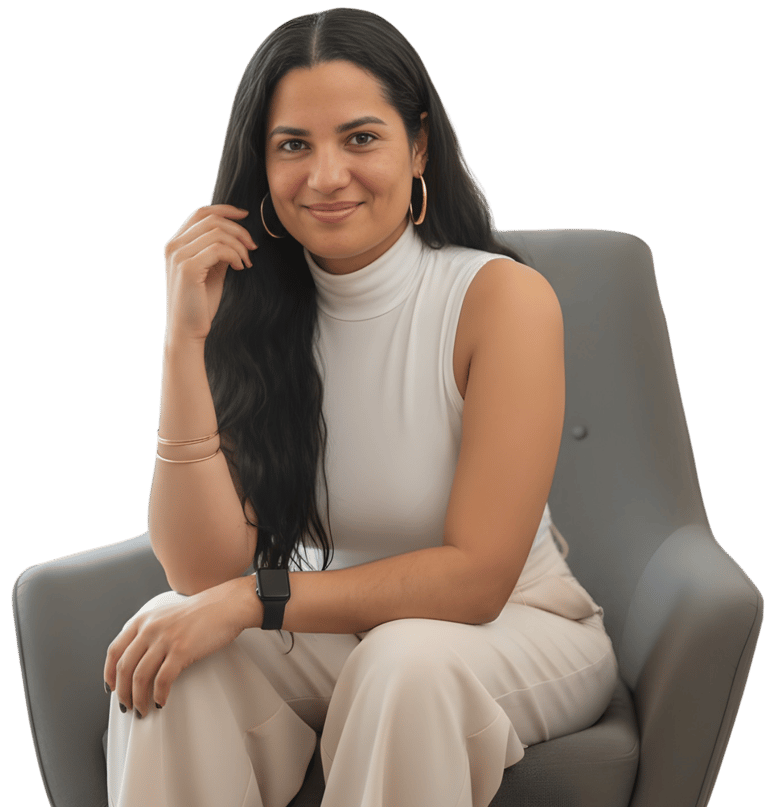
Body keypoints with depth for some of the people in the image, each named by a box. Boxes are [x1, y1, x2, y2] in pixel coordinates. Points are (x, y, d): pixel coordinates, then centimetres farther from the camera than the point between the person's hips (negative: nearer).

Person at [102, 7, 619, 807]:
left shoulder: (503, 298, -17)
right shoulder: (250, 306, -5)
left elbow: (477, 576, -20)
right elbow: (201, 571, -16)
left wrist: (253, 599, -26)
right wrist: (185, 335, -23)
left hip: (514, 630, -3)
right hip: (322, 639, 3)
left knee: (406, 659, -35)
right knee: (168, 635, -25)